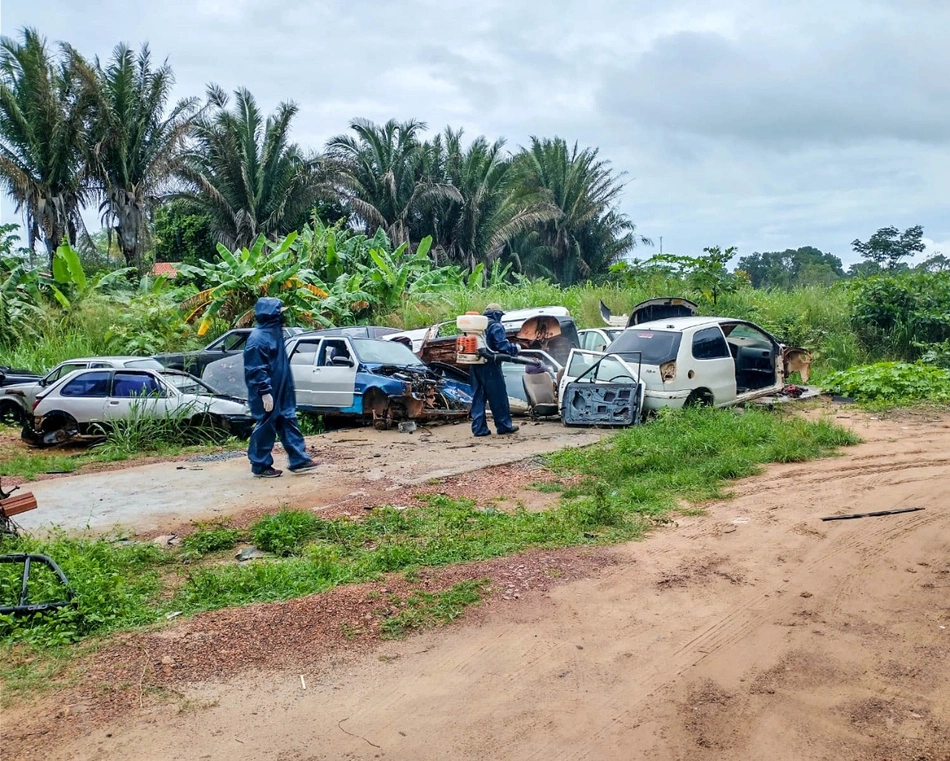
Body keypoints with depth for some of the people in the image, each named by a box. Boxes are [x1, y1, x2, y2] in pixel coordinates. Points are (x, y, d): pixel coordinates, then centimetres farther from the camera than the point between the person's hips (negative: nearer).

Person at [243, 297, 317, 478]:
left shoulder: (275, 332, 11)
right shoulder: (258, 338, -19)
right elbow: (255, 369, -22)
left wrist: (286, 389, 22)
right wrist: (265, 392, -24)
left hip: (281, 392, 10)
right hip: (267, 393, -9)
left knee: (288, 422, 10)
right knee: (265, 428, 0)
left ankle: (299, 459, 14)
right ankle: (260, 466, 12)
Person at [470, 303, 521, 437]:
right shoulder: (496, 326, -8)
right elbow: (502, 346, -17)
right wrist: (515, 348, 1)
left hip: (475, 366, 7)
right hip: (490, 366, -7)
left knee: (478, 397, 8)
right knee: (498, 397, 4)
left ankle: (479, 428, 8)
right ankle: (503, 426, 12)